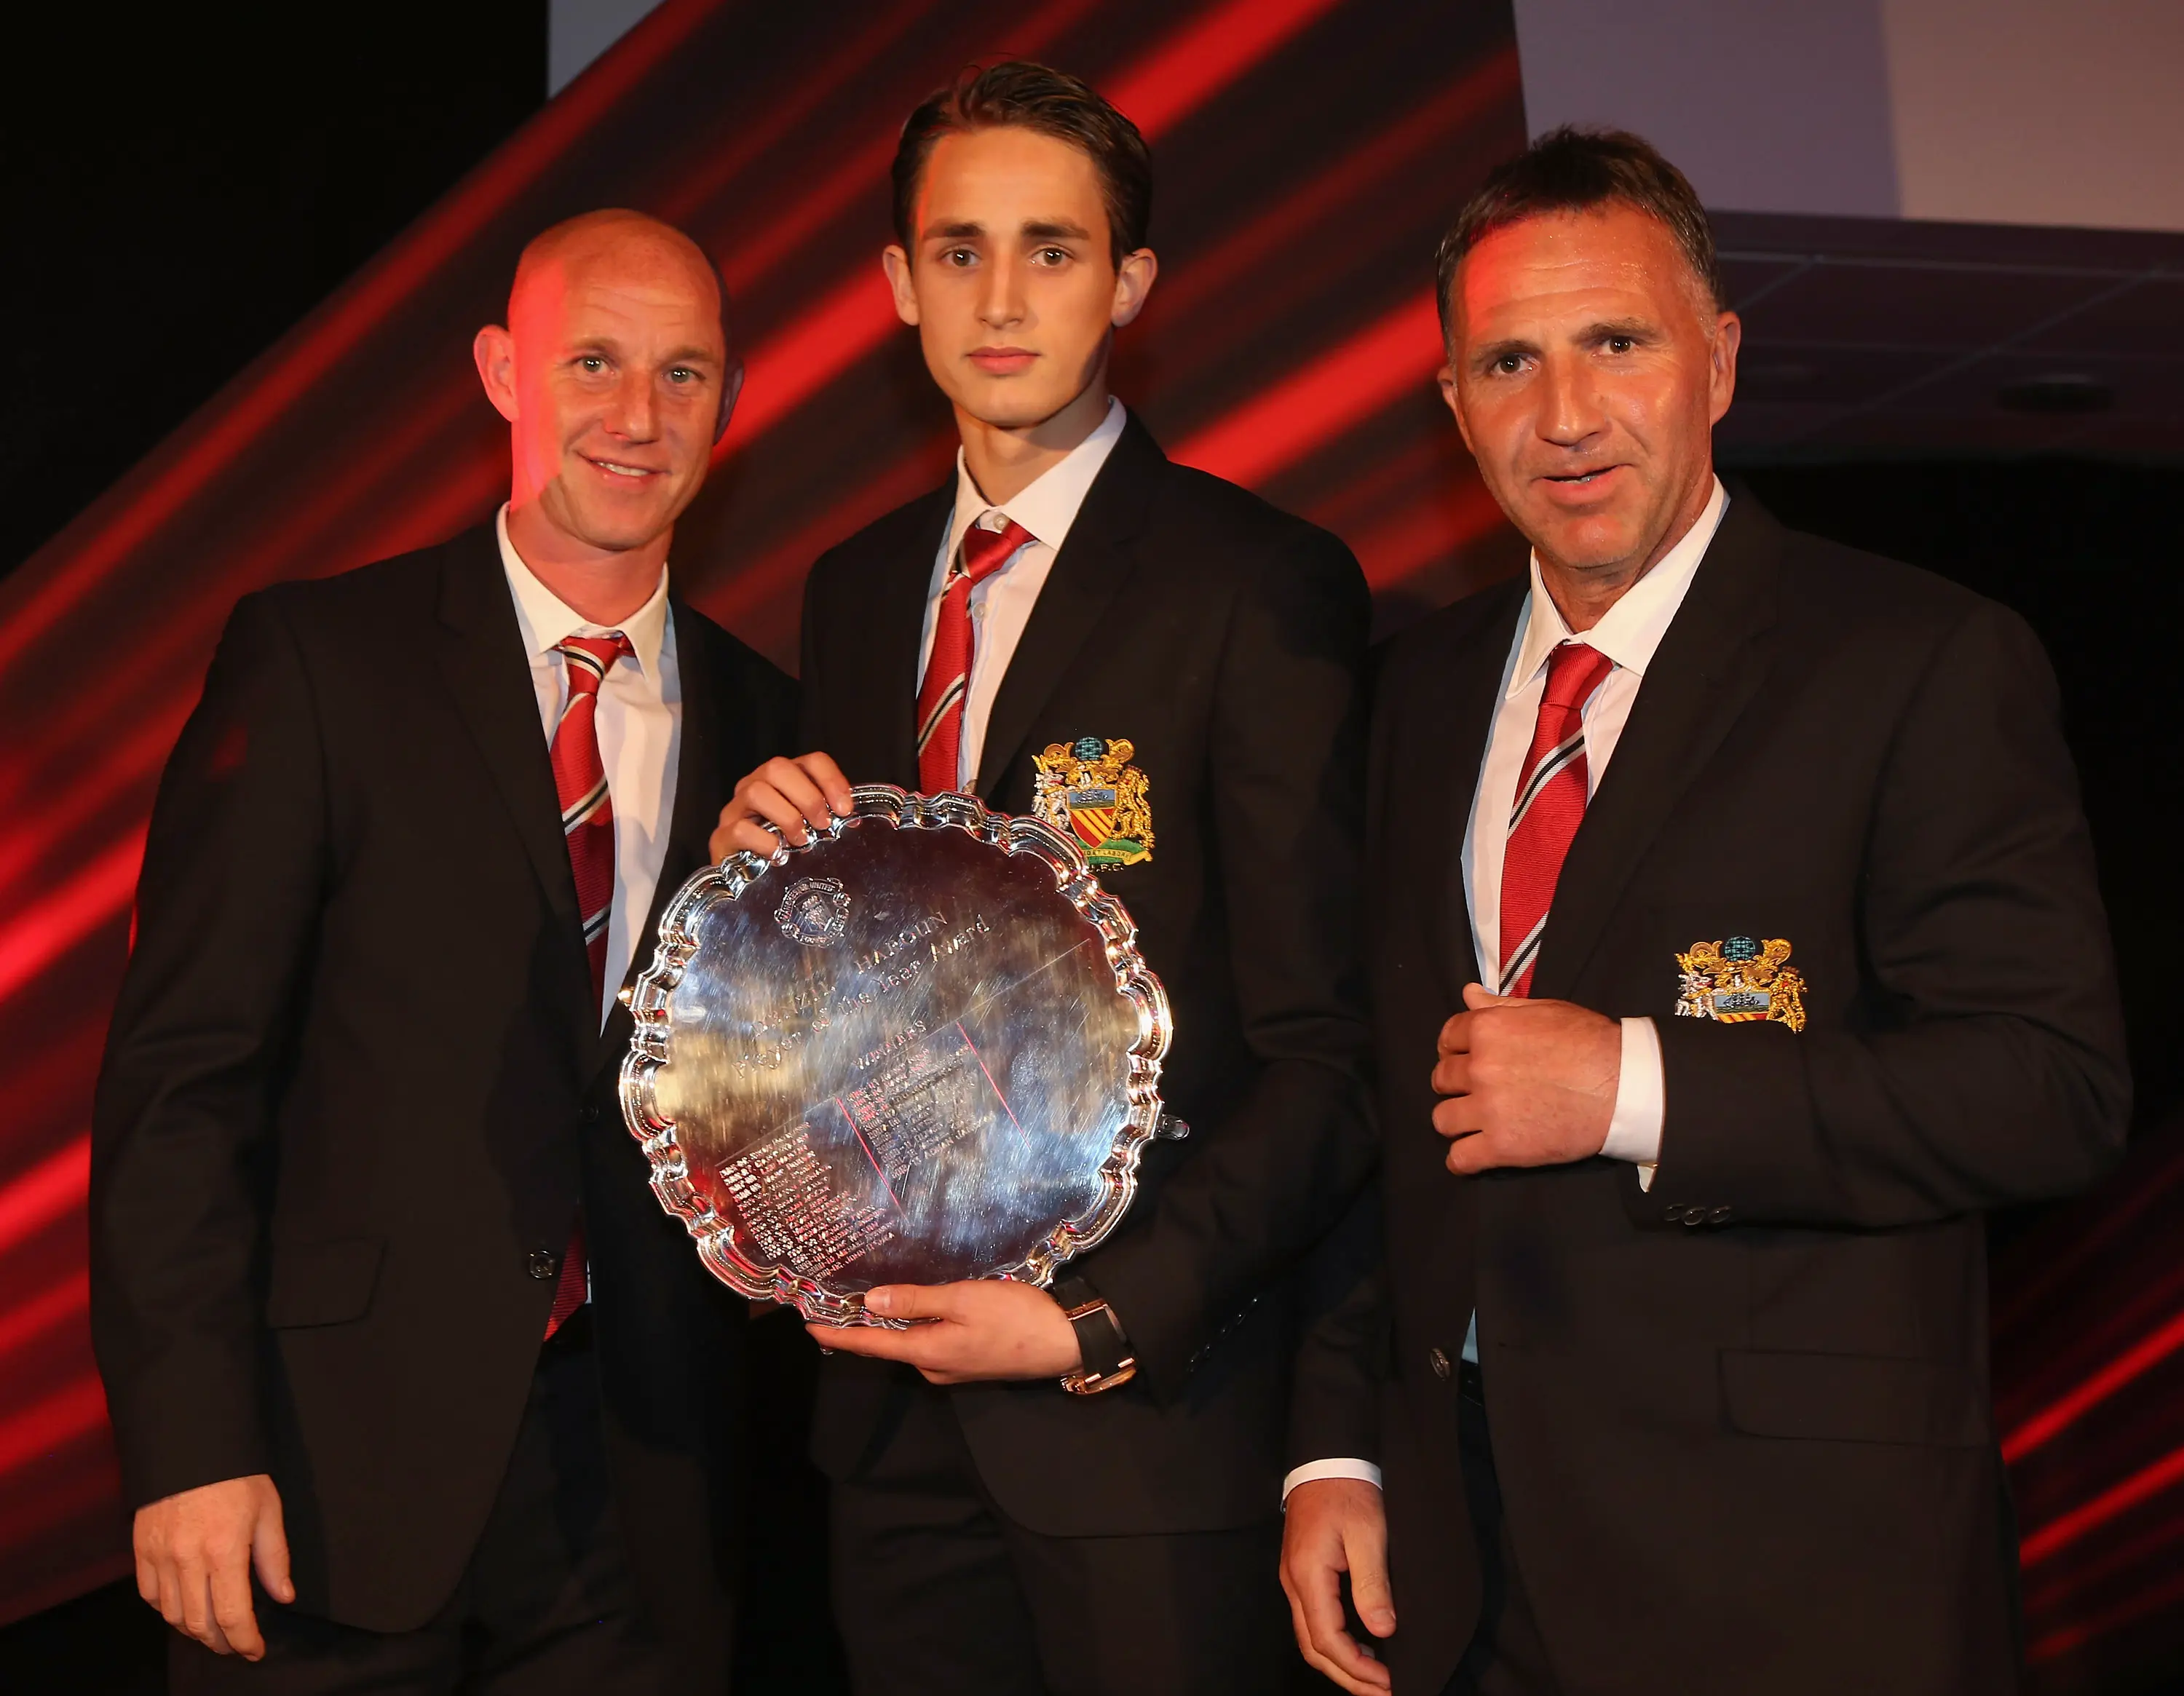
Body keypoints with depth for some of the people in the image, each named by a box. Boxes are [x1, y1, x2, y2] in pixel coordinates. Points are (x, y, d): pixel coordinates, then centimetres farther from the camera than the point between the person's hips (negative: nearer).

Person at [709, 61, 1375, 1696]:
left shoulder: (1264, 586, -10)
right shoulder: (853, 590, 10)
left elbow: (1329, 1054, -13)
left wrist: (1109, 1324, -19)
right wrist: (759, 869, -5)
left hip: (1154, 1402, -5)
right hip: (895, 1397, 5)